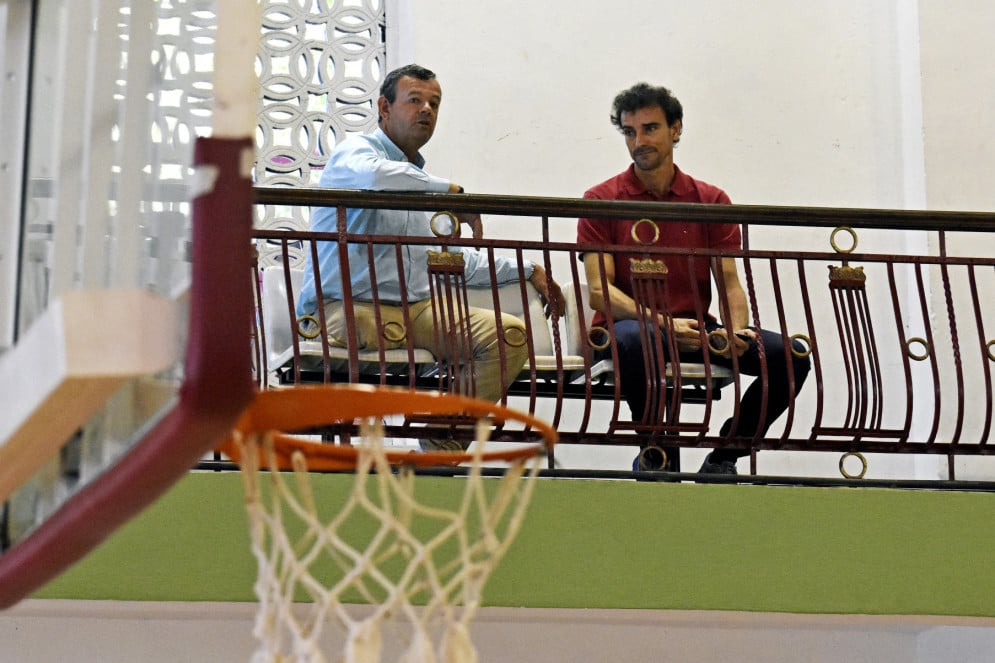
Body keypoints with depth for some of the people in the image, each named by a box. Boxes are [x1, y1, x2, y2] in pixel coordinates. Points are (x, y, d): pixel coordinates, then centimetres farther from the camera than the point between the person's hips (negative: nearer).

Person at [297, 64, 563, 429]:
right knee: (381, 330, -42)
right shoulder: (353, 150, 2)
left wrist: (529, 271, 32)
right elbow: (372, 174, -27)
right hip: (348, 307, -8)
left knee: (511, 333, -11)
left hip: (418, 310, 8)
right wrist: (450, 190, -17)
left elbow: (454, 258, 36)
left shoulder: (422, 178, 28)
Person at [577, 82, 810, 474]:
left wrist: (737, 331, -18)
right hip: (626, 327, -3)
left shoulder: (711, 201, 10)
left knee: (790, 354, -17)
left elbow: (729, 283, 6)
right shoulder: (601, 201, 2)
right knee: (636, 339, -40)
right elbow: (600, 291, -7)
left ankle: (724, 456, -3)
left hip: (695, 330, 3)